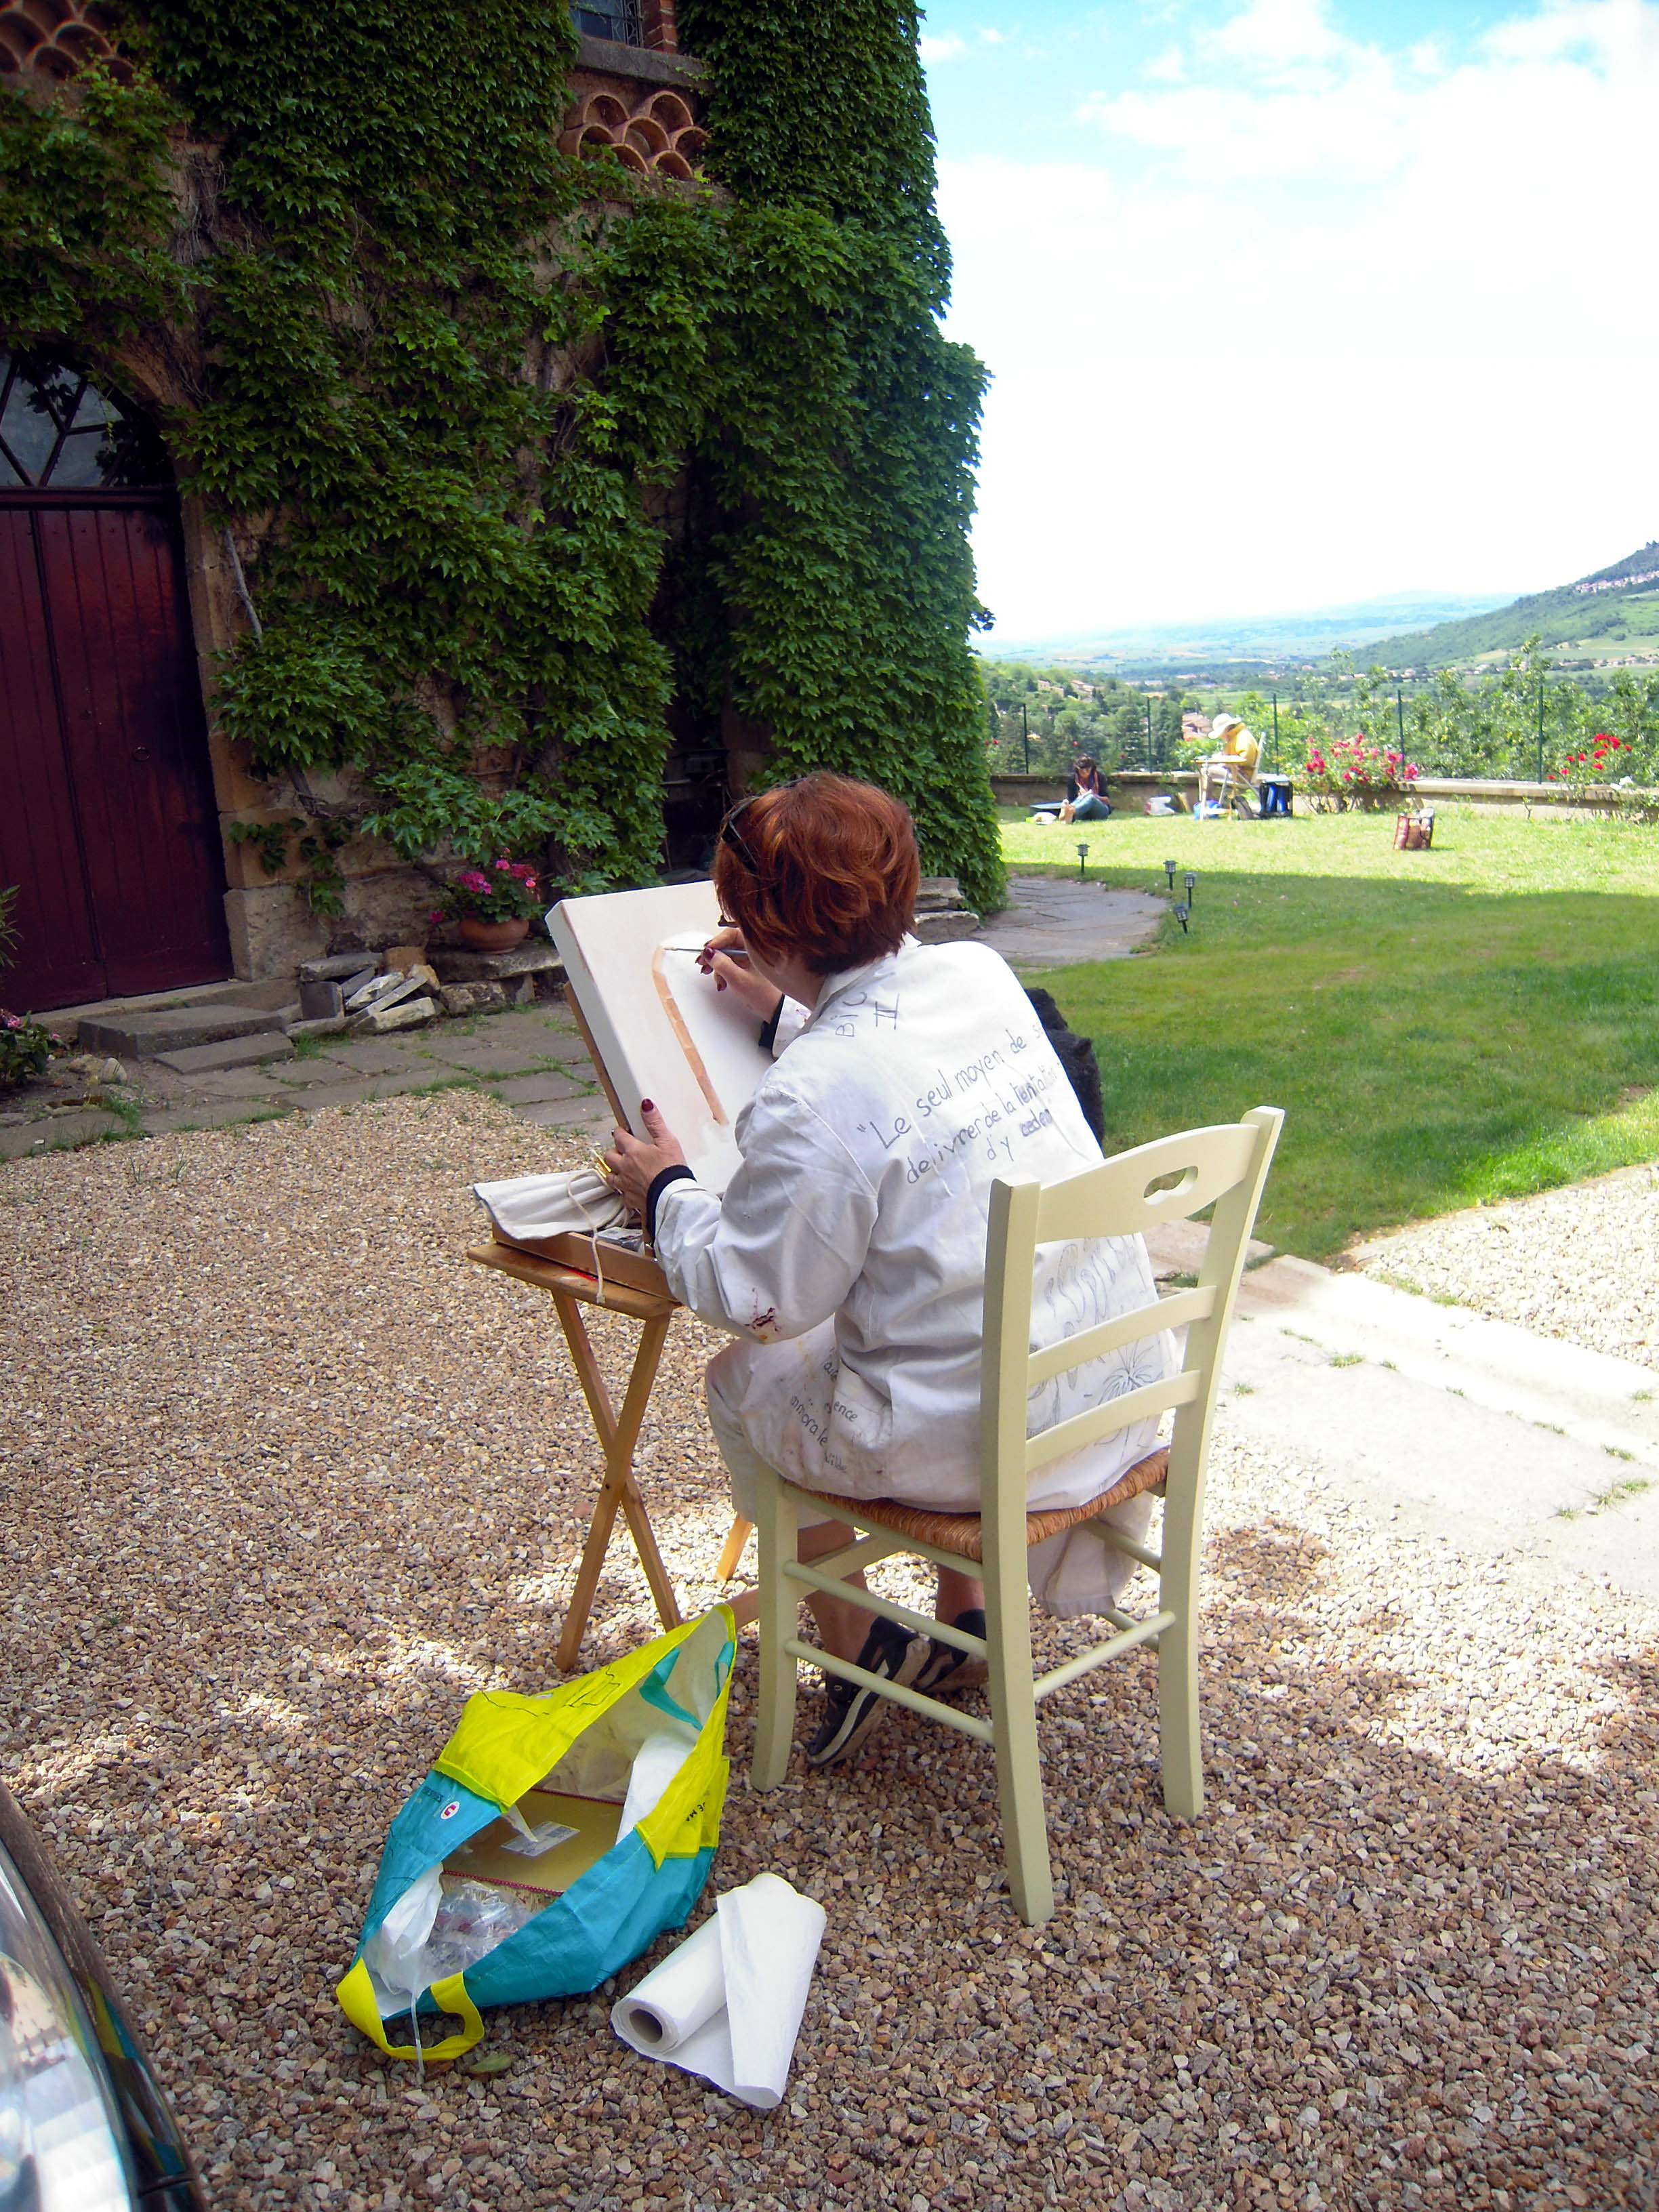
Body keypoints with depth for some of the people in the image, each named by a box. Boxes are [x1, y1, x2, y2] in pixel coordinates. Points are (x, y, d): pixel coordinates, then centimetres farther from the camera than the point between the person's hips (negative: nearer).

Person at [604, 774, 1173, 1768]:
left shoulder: (811, 1100, -24)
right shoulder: (981, 972, -1)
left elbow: (755, 1296, -11)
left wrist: (666, 1190, 4)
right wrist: (787, 1012, 25)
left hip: (988, 1442, -7)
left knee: (743, 1382, 18)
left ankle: (859, 1652, 27)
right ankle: (965, 1617, 41)